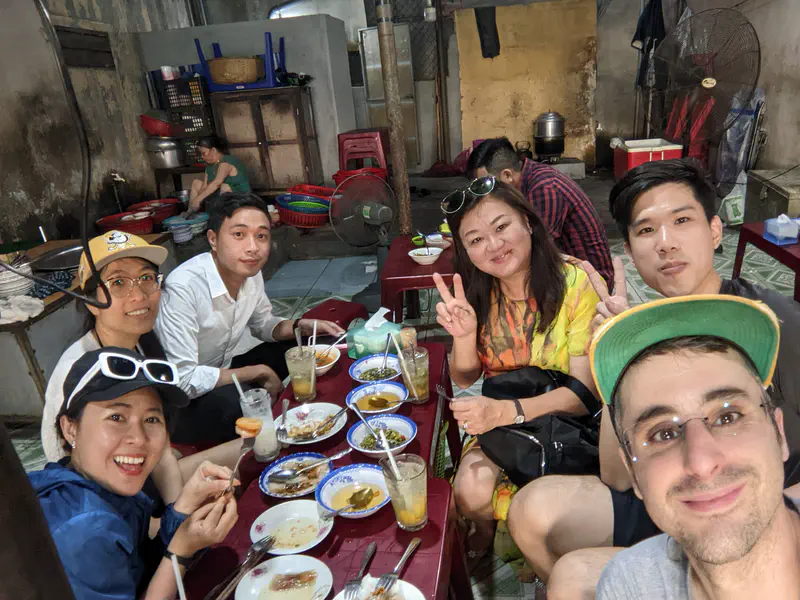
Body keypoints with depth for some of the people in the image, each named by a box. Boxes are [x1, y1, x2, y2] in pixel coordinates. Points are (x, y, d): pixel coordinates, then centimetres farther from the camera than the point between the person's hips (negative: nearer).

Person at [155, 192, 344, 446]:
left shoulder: (251, 273, -8)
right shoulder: (183, 288, -31)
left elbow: (263, 323, 10)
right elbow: (182, 381, -31)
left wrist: (299, 327, -11)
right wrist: (259, 372, -21)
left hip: (219, 375, 7)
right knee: (235, 403, -35)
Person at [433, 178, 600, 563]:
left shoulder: (576, 284, -19)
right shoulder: (478, 292, -5)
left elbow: (586, 390, -20)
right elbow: (464, 380, 0)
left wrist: (507, 411, -34)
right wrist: (463, 335, -22)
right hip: (497, 420, 3)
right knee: (471, 491, -22)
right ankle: (485, 529, 16)